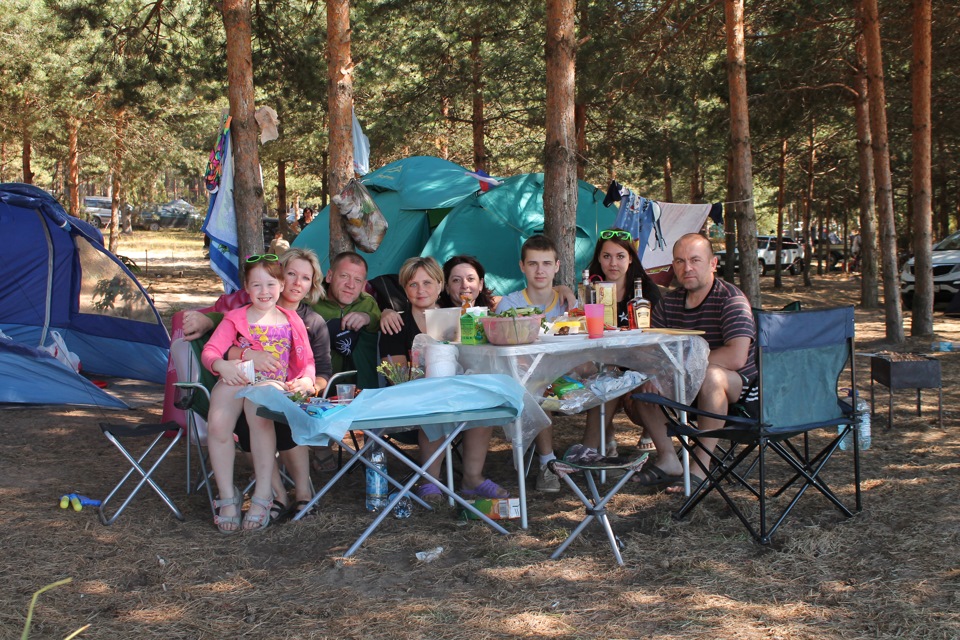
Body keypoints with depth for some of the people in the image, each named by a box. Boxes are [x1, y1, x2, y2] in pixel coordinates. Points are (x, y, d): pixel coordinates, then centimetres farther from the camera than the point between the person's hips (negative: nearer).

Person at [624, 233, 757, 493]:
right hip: (688, 385, 7)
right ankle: (668, 460, -6)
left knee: (710, 375, -38)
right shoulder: (670, 301, 4)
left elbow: (736, 357, -29)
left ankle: (702, 465, -26)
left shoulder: (731, 299, -16)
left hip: (739, 389, -7)